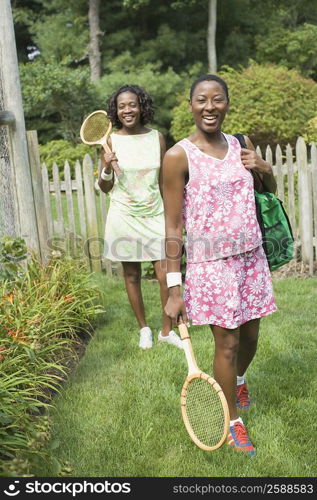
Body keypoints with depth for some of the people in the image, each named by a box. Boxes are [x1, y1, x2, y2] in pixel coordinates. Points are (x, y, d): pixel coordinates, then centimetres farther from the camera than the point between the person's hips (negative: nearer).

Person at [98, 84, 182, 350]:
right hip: (125, 215, 0)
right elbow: (105, 187, 2)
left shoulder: (157, 137, 2)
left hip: (154, 213, 1)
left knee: (166, 275, -5)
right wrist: (107, 169, -18)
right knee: (131, 275, 8)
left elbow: (164, 181, 9)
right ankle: (144, 328, 27)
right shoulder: (111, 141, -2)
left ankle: (167, 329, 15)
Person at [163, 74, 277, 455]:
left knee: (250, 334, 18)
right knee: (227, 343, 4)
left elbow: (272, 190, 19)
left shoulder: (241, 145, 5)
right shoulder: (178, 157, -11)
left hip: (251, 257, 5)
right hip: (211, 263, -5)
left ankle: (239, 379, 52)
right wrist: (173, 288, -13)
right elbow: (172, 227, -11)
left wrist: (263, 168, -5)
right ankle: (234, 422, 27)